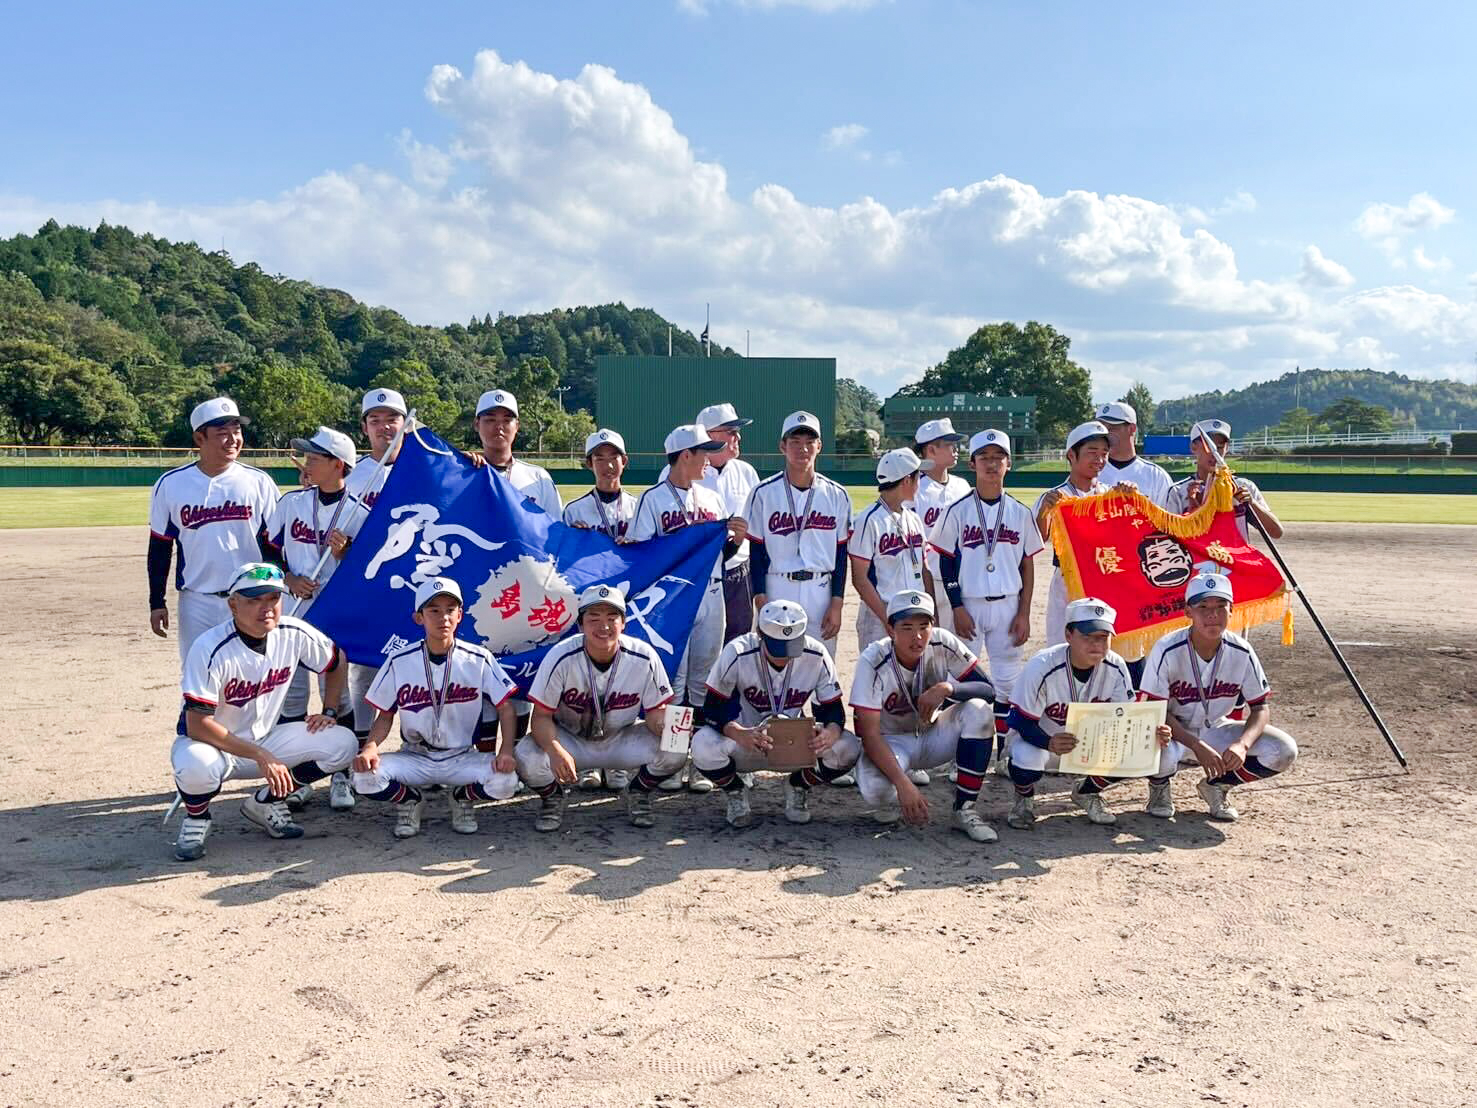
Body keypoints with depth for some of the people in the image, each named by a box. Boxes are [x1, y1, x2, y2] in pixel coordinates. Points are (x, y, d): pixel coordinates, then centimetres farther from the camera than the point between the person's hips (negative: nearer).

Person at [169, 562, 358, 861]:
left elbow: (336, 661, 10)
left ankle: (266, 802, 7)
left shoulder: (293, 633, -11)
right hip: (213, 744, -5)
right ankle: (196, 818, -3)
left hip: (265, 740, 5)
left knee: (342, 744, -14)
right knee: (196, 766, -40)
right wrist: (261, 756, -30)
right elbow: (197, 725, -28)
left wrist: (330, 712, 1)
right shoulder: (211, 648, -26)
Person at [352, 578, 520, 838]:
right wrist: (370, 746, -19)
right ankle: (410, 801, 7)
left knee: (505, 781, -29)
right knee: (365, 778, -28)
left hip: (463, 758, 0)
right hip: (414, 758, 1)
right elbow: (385, 716, 2)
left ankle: (462, 798, 6)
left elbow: (506, 709, -5)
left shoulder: (479, 660, -7)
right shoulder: (399, 662, -4)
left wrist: (506, 751, -22)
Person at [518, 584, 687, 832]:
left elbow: (656, 710, -9)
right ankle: (552, 798, 6)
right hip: (570, 741, -1)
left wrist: (664, 724, -35)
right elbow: (541, 716, -21)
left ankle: (637, 793, 9)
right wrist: (556, 752, -43)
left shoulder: (645, 657, -19)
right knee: (527, 758, -31)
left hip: (621, 741, 1)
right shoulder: (561, 657, -23)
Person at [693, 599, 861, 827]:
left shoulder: (816, 656, -15)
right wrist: (740, 734, -41)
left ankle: (798, 786, 6)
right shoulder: (737, 653, -21)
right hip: (744, 742, -1)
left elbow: (833, 709, -9)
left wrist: (831, 733, -34)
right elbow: (713, 708, -20)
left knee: (848, 747, -25)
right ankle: (736, 792, 2)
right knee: (703, 746, -34)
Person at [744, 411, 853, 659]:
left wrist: (837, 603, -1)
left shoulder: (837, 495, 4)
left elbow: (841, 554, 5)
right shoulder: (764, 493, -1)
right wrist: (762, 602, -7)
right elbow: (756, 552, -1)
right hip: (777, 590, -2)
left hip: (822, 592, 2)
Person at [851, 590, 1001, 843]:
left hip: (933, 735, 3)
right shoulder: (873, 662, -25)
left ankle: (964, 810, -14)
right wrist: (903, 783, -38)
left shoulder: (942, 644, -18)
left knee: (979, 711, -24)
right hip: (890, 742, -3)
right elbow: (869, 734, -27)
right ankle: (892, 801, 7)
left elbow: (988, 690, -14)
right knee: (874, 788, -35)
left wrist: (947, 688, -35)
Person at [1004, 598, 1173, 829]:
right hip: (1040, 736, -4)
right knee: (1026, 760, -37)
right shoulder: (1042, 667, -29)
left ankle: (1087, 792, 11)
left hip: (1091, 735, 4)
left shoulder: (1115, 668, -18)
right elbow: (1022, 722, -27)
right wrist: (1050, 744, -48)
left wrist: (1151, 735, -34)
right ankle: (1024, 799, 3)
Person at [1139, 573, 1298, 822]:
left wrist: (1242, 744, -29)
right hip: (1174, 732, -4)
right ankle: (1159, 785, 1)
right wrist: (1198, 747, -33)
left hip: (1216, 731, 4)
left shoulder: (1241, 652, -13)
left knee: (1284, 751, -18)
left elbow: (1261, 708, -8)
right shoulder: (1168, 650, -23)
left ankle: (1217, 785, 8)